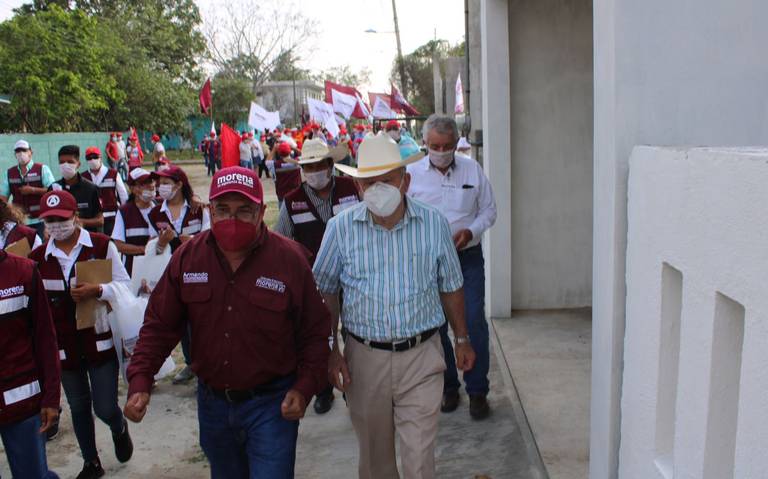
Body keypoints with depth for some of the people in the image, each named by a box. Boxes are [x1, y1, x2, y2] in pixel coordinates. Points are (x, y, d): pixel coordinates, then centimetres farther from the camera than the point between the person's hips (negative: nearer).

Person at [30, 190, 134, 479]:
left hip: (100, 341, -3)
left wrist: (97, 291, -23)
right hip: (64, 345, 3)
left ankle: (119, 429, 39)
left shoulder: (102, 245, -9)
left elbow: (124, 285, -4)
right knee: (78, 406, 16)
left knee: (105, 408, 2)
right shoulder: (38, 257, -1)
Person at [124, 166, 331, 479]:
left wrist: (305, 387, -15)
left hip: (271, 404, -4)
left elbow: (314, 331, -6)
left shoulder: (290, 259, -14)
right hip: (212, 402, 4)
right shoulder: (187, 258, -5)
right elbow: (159, 325, 1)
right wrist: (140, 382, -8)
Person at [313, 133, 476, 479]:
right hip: (364, 357, 1)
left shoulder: (434, 224, -2)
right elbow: (324, 292, 4)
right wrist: (330, 351, -1)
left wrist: (461, 339, 13)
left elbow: (450, 287, 8)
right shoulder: (340, 228, -5)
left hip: (421, 358, 0)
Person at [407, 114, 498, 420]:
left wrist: (470, 231, -12)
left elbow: (489, 211, 7)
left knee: (474, 323, -3)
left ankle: (477, 390, 13)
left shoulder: (473, 170, 1)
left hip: (468, 258, 0)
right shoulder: (412, 174, -1)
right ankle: (448, 387, 27)